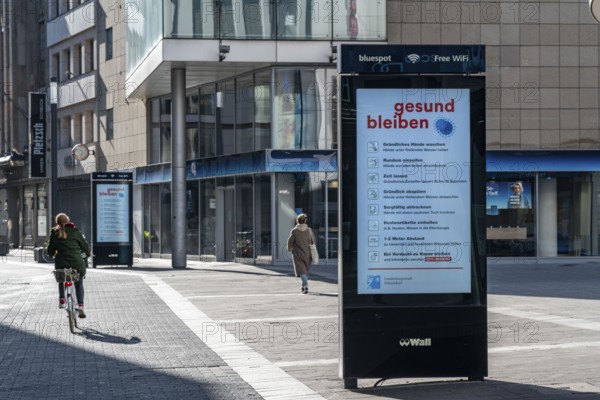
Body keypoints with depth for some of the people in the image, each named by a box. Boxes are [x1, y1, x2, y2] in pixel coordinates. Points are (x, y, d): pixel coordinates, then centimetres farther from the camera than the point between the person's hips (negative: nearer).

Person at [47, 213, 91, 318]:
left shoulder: (54, 233, 4)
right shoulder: (76, 232, 1)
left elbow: (50, 251, 7)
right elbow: (85, 246, 9)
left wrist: (53, 254, 30)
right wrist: (88, 253, 30)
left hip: (61, 263, 1)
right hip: (77, 262, -1)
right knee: (79, 285, 18)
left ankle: (62, 299, 14)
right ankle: (80, 306, 4)